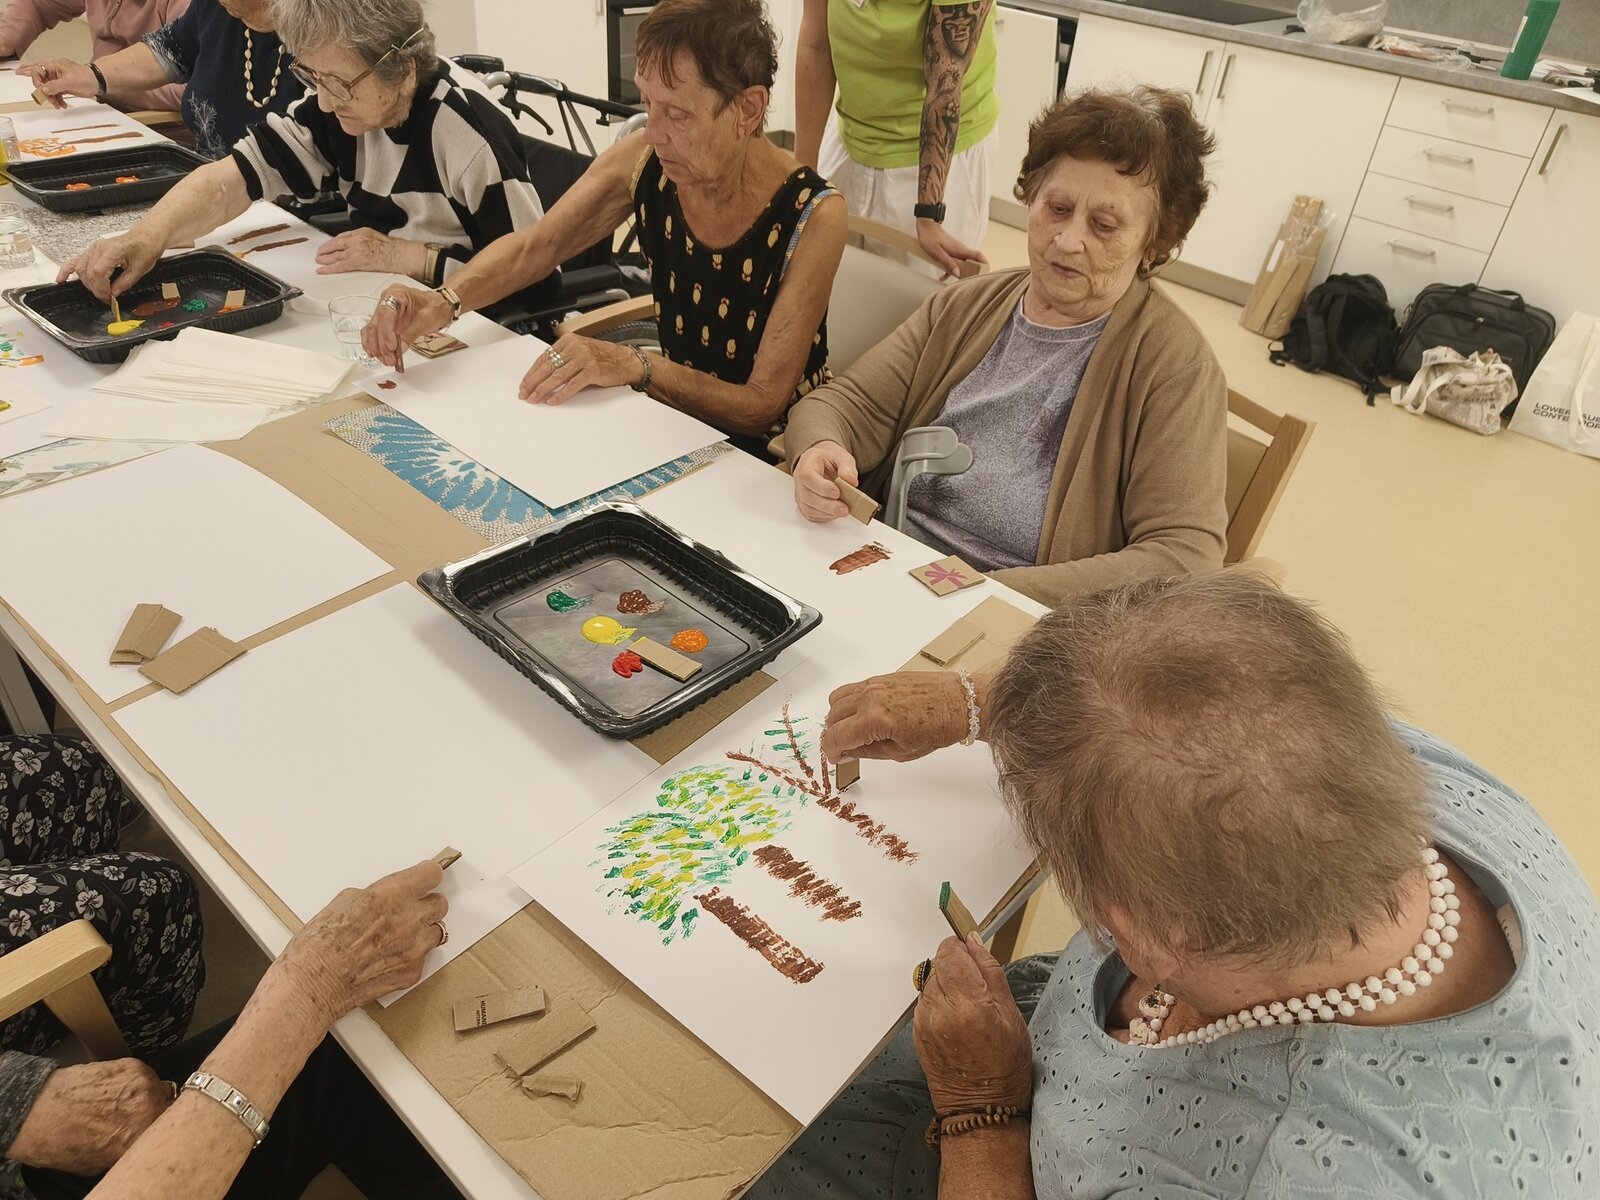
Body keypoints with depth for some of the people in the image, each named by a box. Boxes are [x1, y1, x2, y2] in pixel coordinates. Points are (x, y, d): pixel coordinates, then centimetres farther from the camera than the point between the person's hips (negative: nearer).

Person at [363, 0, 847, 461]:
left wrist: (634, 367, -34)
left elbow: (762, 407, -21)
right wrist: (444, 302, -19)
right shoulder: (643, 161, -10)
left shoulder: (812, 218, -22)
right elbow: (533, 247, 0)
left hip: (778, 449, -4)